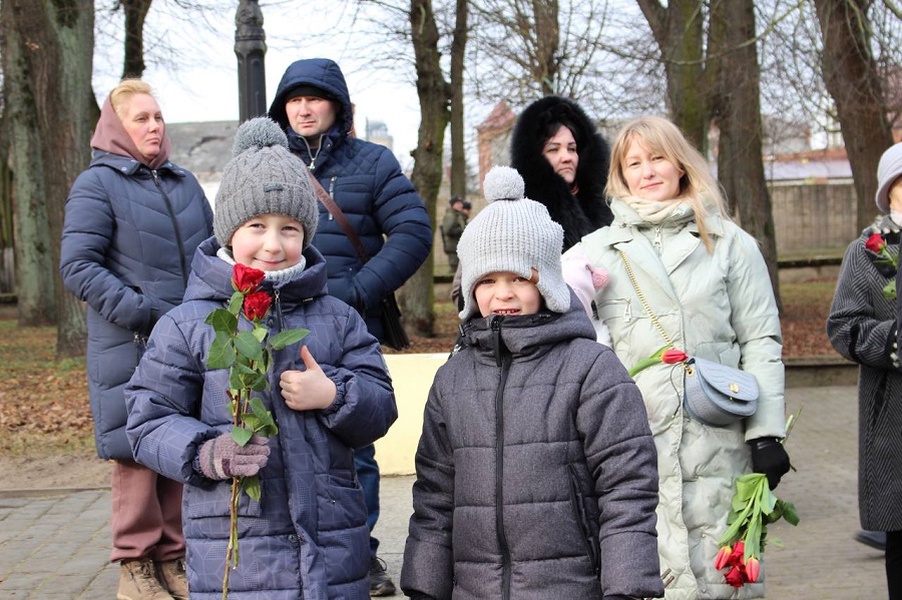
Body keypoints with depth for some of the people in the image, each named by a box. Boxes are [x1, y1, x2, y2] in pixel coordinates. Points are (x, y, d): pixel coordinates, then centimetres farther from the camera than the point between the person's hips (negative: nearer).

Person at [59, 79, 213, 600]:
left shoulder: (185, 183, 16)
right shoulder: (97, 184, -2)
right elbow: (78, 266, -9)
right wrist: (143, 313, -17)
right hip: (130, 347, -5)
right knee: (139, 450, -3)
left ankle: (173, 557, 18)